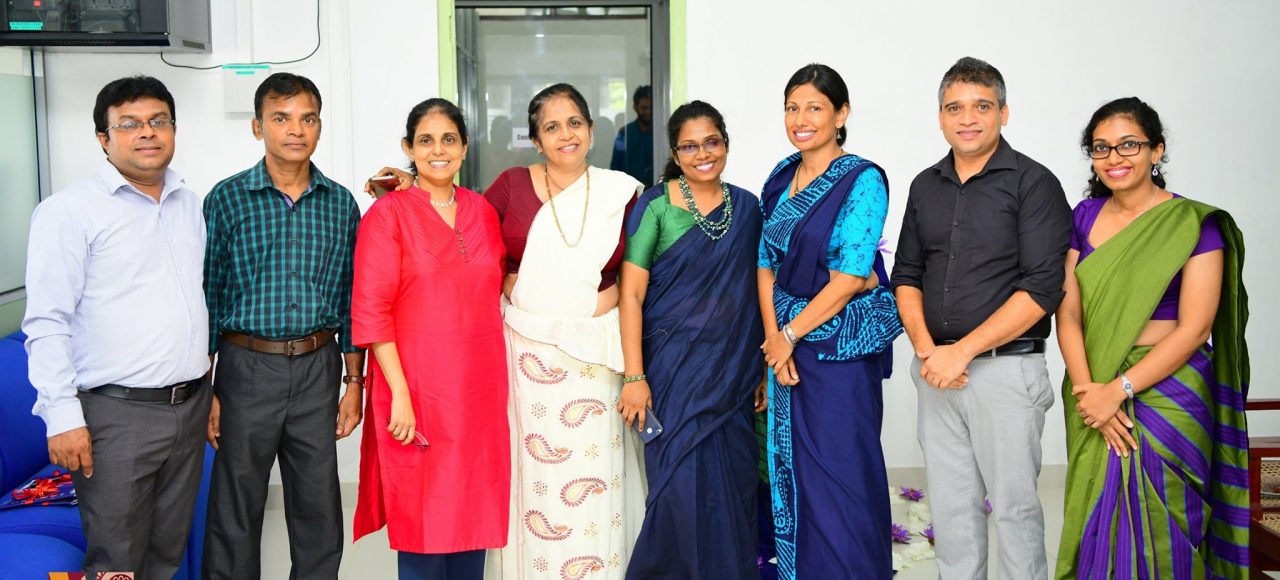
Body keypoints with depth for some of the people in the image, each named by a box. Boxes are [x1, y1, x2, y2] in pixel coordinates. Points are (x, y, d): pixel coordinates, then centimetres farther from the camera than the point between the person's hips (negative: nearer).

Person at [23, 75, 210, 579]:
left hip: (190, 404, 6)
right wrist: (62, 417, -16)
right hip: (116, 413, -5)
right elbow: (47, 323, -10)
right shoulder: (69, 211, -7)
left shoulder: (192, 206, 12)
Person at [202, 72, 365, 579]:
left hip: (319, 368, 2)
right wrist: (204, 389, -4)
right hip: (248, 366, -2)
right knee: (235, 508, 7)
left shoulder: (341, 204, 5)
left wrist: (354, 382, 7)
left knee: (319, 509, 10)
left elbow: (350, 298, 9)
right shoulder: (227, 199, -3)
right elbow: (208, 295, -1)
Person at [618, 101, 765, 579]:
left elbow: (759, 291, 10)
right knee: (680, 488, -1)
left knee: (733, 489, 8)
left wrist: (765, 369, 6)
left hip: (734, 373, 4)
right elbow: (631, 293, -8)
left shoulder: (747, 208, 7)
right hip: (674, 368, -3)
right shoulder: (655, 206, -5)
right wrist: (634, 376, -13)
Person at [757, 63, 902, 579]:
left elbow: (851, 276, -16)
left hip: (842, 343, -6)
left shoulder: (863, 181, -11)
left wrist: (790, 335, -11)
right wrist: (773, 337, -6)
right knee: (790, 468, 13)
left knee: (841, 472, 1)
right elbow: (766, 264, 7)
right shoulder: (782, 178, 9)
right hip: (786, 342, 7)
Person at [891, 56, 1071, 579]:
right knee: (949, 503, 12)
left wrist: (962, 351, -16)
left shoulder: (1033, 183, -6)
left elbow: (1041, 289, -13)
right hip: (936, 371, 5)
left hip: (1006, 368, -5)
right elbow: (906, 276, 12)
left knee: (1013, 503, 3)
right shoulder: (925, 186, 12)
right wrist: (926, 349, -5)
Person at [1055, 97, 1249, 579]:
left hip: (1166, 396, -4)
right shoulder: (1085, 216, 5)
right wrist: (1088, 389, -13)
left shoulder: (1194, 223, -7)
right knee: (1096, 526, 11)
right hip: (1094, 391, 4)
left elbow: (1194, 329, -12)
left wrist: (1119, 389, -17)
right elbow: (1068, 312, 0)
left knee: (1154, 536, 4)